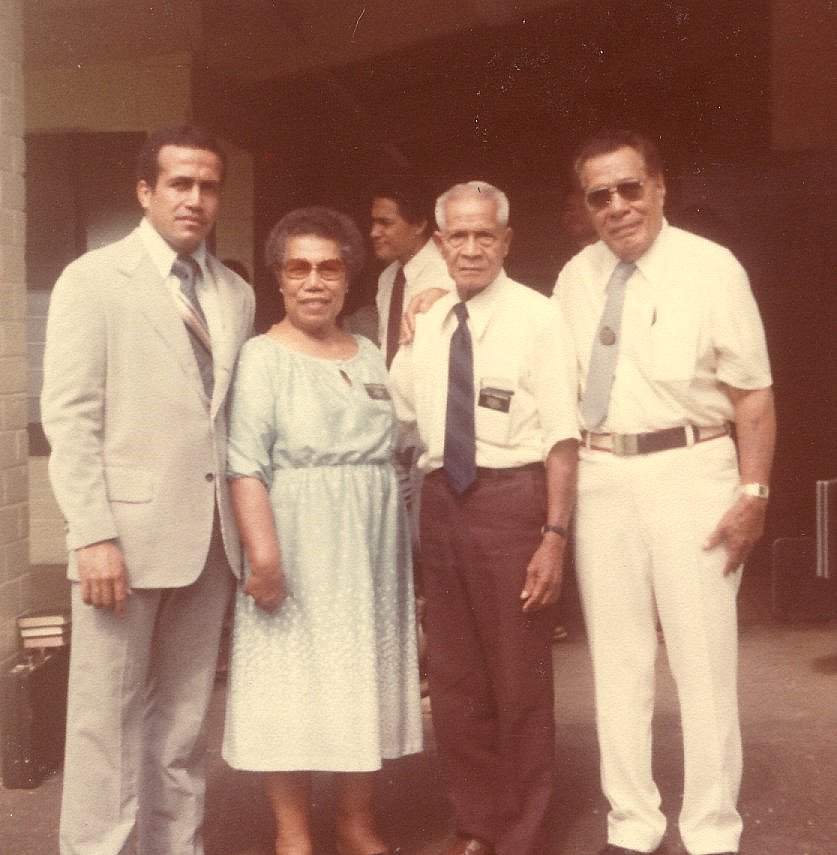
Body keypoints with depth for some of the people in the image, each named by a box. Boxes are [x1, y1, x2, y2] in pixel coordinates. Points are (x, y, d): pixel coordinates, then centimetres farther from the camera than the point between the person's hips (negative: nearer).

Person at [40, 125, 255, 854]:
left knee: (185, 714, 12)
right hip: (129, 528, -4)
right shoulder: (93, 280, -1)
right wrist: (94, 535, -14)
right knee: (108, 715, 2)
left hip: (211, 534, 5)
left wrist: (249, 524, 4)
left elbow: (238, 419, 11)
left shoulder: (238, 295, 13)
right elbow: (70, 417, -7)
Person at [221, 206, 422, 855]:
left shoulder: (372, 357, 12)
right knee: (293, 682, 0)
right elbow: (246, 467, -13)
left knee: (365, 682, 11)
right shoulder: (263, 356, -5)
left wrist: (405, 546, 11)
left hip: (372, 548, 6)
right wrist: (263, 553, -23)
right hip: (298, 546, -5)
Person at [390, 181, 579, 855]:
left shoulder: (537, 318, -7)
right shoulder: (424, 325, 10)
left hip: (512, 497, -5)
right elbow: (395, 419, 18)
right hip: (442, 497, 6)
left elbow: (561, 436, -12)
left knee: (520, 675, 6)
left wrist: (555, 536, -17)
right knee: (454, 678, 16)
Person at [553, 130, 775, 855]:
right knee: (618, 660, 11)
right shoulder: (574, 279, 8)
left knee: (703, 659, 2)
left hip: (691, 472, -4)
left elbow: (754, 392, -5)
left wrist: (755, 493, -11)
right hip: (601, 475, 4)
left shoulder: (711, 268, -5)